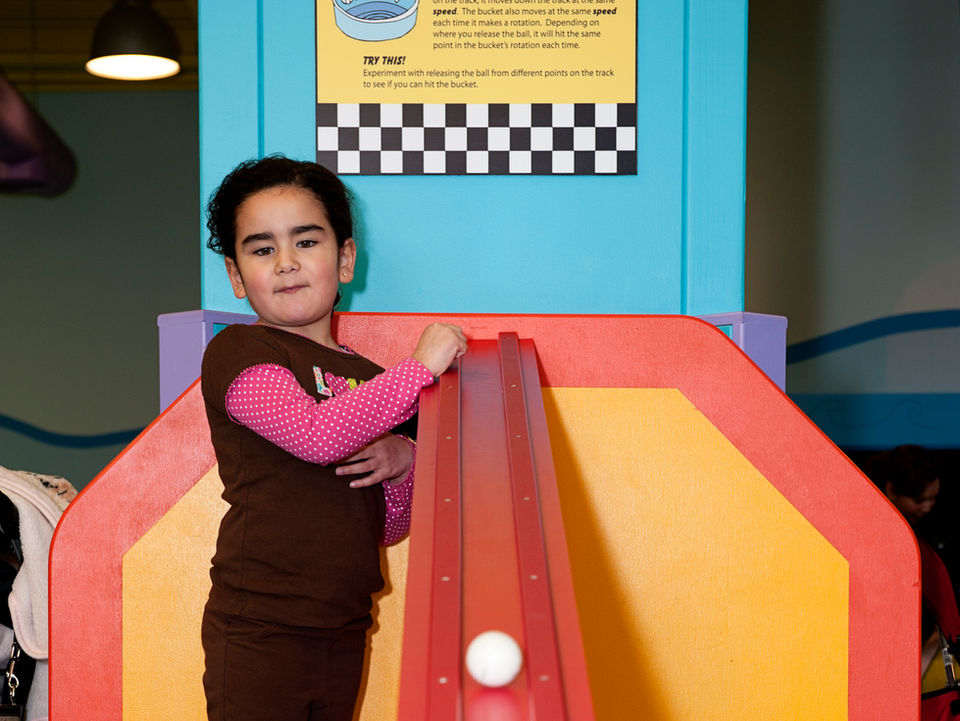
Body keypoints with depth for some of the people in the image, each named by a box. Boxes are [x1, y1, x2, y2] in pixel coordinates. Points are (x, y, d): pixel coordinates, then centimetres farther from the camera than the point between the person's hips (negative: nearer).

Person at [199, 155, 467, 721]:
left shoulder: (368, 378, 12)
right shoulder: (238, 354, -6)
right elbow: (316, 434, -24)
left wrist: (405, 463, -6)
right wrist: (421, 366, -17)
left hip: (345, 631, 6)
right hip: (259, 631, -6)